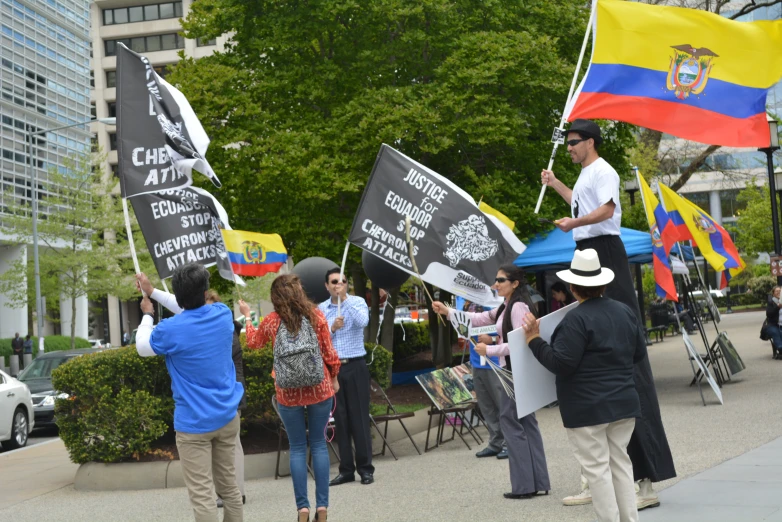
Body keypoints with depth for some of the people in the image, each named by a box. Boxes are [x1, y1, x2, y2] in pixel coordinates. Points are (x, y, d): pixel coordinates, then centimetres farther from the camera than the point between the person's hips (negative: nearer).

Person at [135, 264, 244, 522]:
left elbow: (142, 348, 5)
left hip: (194, 423, -5)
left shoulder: (171, 330, -17)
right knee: (229, 485, 18)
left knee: (202, 494, -1)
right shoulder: (223, 314, -3)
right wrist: (152, 292, 28)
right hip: (227, 416, 6)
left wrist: (148, 314, 21)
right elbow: (193, 309, 19)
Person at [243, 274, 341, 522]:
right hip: (319, 389, 0)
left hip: (288, 393, 0)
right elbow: (329, 352, -2)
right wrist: (334, 378, 14)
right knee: (319, 444, 9)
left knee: (297, 448, 9)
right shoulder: (316, 314, -5)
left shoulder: (272, 321, -3)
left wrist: (247, 316, 32)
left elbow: (253, 343, 17)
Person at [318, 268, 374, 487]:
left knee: (359, 418, -1)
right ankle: (346, 469, 13)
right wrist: (332, 328, -16)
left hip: (355, 366, -2)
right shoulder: (321, 309, 6)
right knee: (340, 419, 6)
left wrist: (345, 298, -17)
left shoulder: (357, 302, 0)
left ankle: (365, 468, 6)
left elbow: (363, 321, -20)